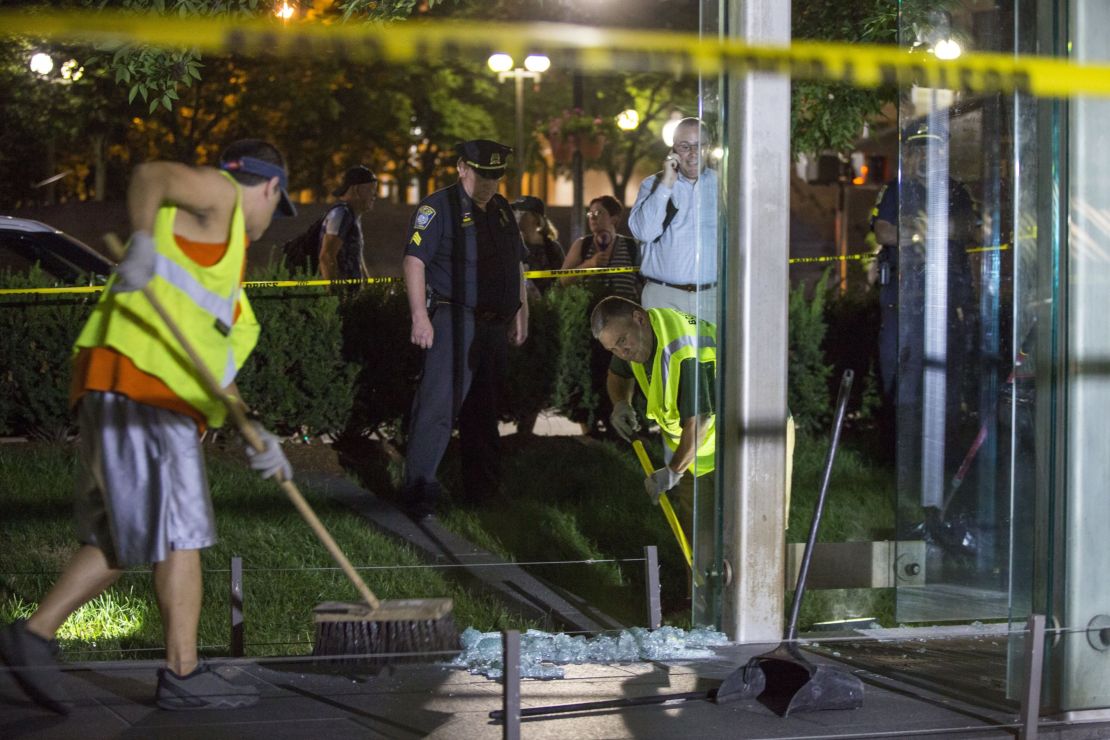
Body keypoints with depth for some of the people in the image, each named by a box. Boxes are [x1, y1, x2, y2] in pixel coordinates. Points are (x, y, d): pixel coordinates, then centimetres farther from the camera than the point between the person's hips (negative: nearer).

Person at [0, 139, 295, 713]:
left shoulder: (225, 257, 30)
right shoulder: (217, 194, 5)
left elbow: (212, 370, 26)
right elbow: (150, 176, -17)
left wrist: (255, 435, 15)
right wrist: (143, 241, -32)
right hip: (136, 388, -10)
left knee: (122, 537, 13)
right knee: (179, 531, -6)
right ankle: (183, 674, -3)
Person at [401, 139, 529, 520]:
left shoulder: (502, 210, 17)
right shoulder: (438, 206, -6)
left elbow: (517, 264, 25)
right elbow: (414, 260, -13)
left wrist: (521, 313, 21)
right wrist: (420, 316, -19)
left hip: (495, 324, 8)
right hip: (453, 321, -8)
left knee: (483, 410, 15)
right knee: (439, 403, -14)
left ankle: (482, 488, 24)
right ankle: (419, 492, -13)